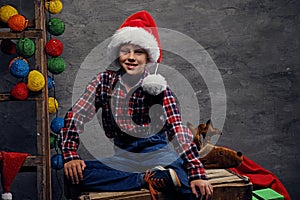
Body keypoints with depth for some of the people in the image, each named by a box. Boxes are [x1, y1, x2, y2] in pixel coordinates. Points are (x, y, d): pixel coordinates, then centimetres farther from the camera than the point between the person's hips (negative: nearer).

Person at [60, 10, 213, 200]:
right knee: (75, 173, -25)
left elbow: (177, 129, -16)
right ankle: (149, 179, -22)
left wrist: (198, 173, -27)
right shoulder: (104, 81, 1)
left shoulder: (158, 87, -4)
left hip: (157, 154, -4)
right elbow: (75, 116, -2)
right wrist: (71, 156, -18)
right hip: (122, 158, 4)